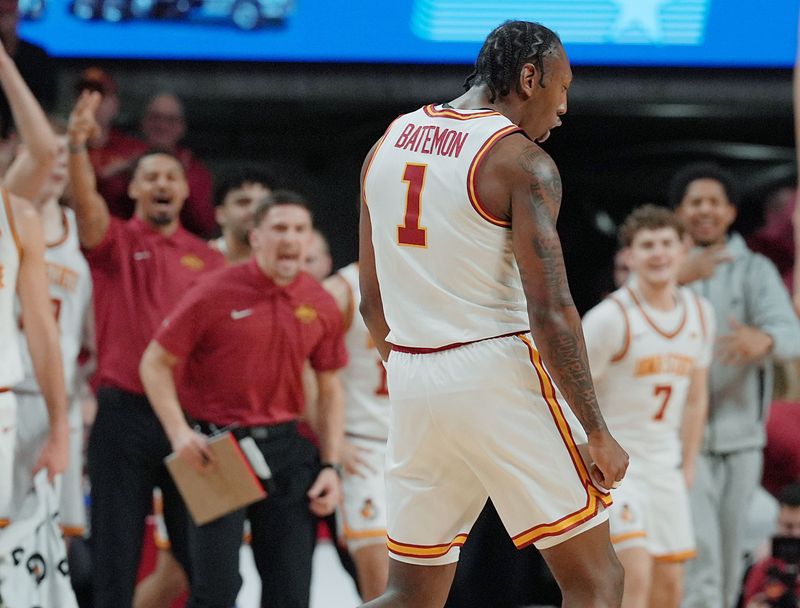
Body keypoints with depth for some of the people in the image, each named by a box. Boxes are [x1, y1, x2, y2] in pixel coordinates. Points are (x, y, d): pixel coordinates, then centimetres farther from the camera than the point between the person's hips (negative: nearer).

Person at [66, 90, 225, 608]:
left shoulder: (207, 259, 11)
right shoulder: (116, 241, 5)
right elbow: (87, 203, -17)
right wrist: (77, 147, -35)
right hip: (125, 413, -2)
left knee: (199, 550, 4)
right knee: (116, 548, 0)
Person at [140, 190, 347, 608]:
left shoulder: (320, 305, 4)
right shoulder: (215, 294, -7)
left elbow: (330, 389, 13)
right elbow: (155, 363, -3)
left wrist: (331, 466, 6)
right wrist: (179, 433, -15)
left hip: (286, 449, 4)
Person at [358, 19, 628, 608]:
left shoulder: (387, 146, 12)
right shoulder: (523, 162, -9)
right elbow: (551, 315, -15)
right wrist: (597, 434, -10)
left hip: (412, 382, 7)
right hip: (499, 374, -7)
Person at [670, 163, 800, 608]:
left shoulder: (755, 270, 3)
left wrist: (763, 340, -38)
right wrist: (680, 279, -31)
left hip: (740, 438, 3)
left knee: (729, 557, 11)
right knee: (699, 557, -15)